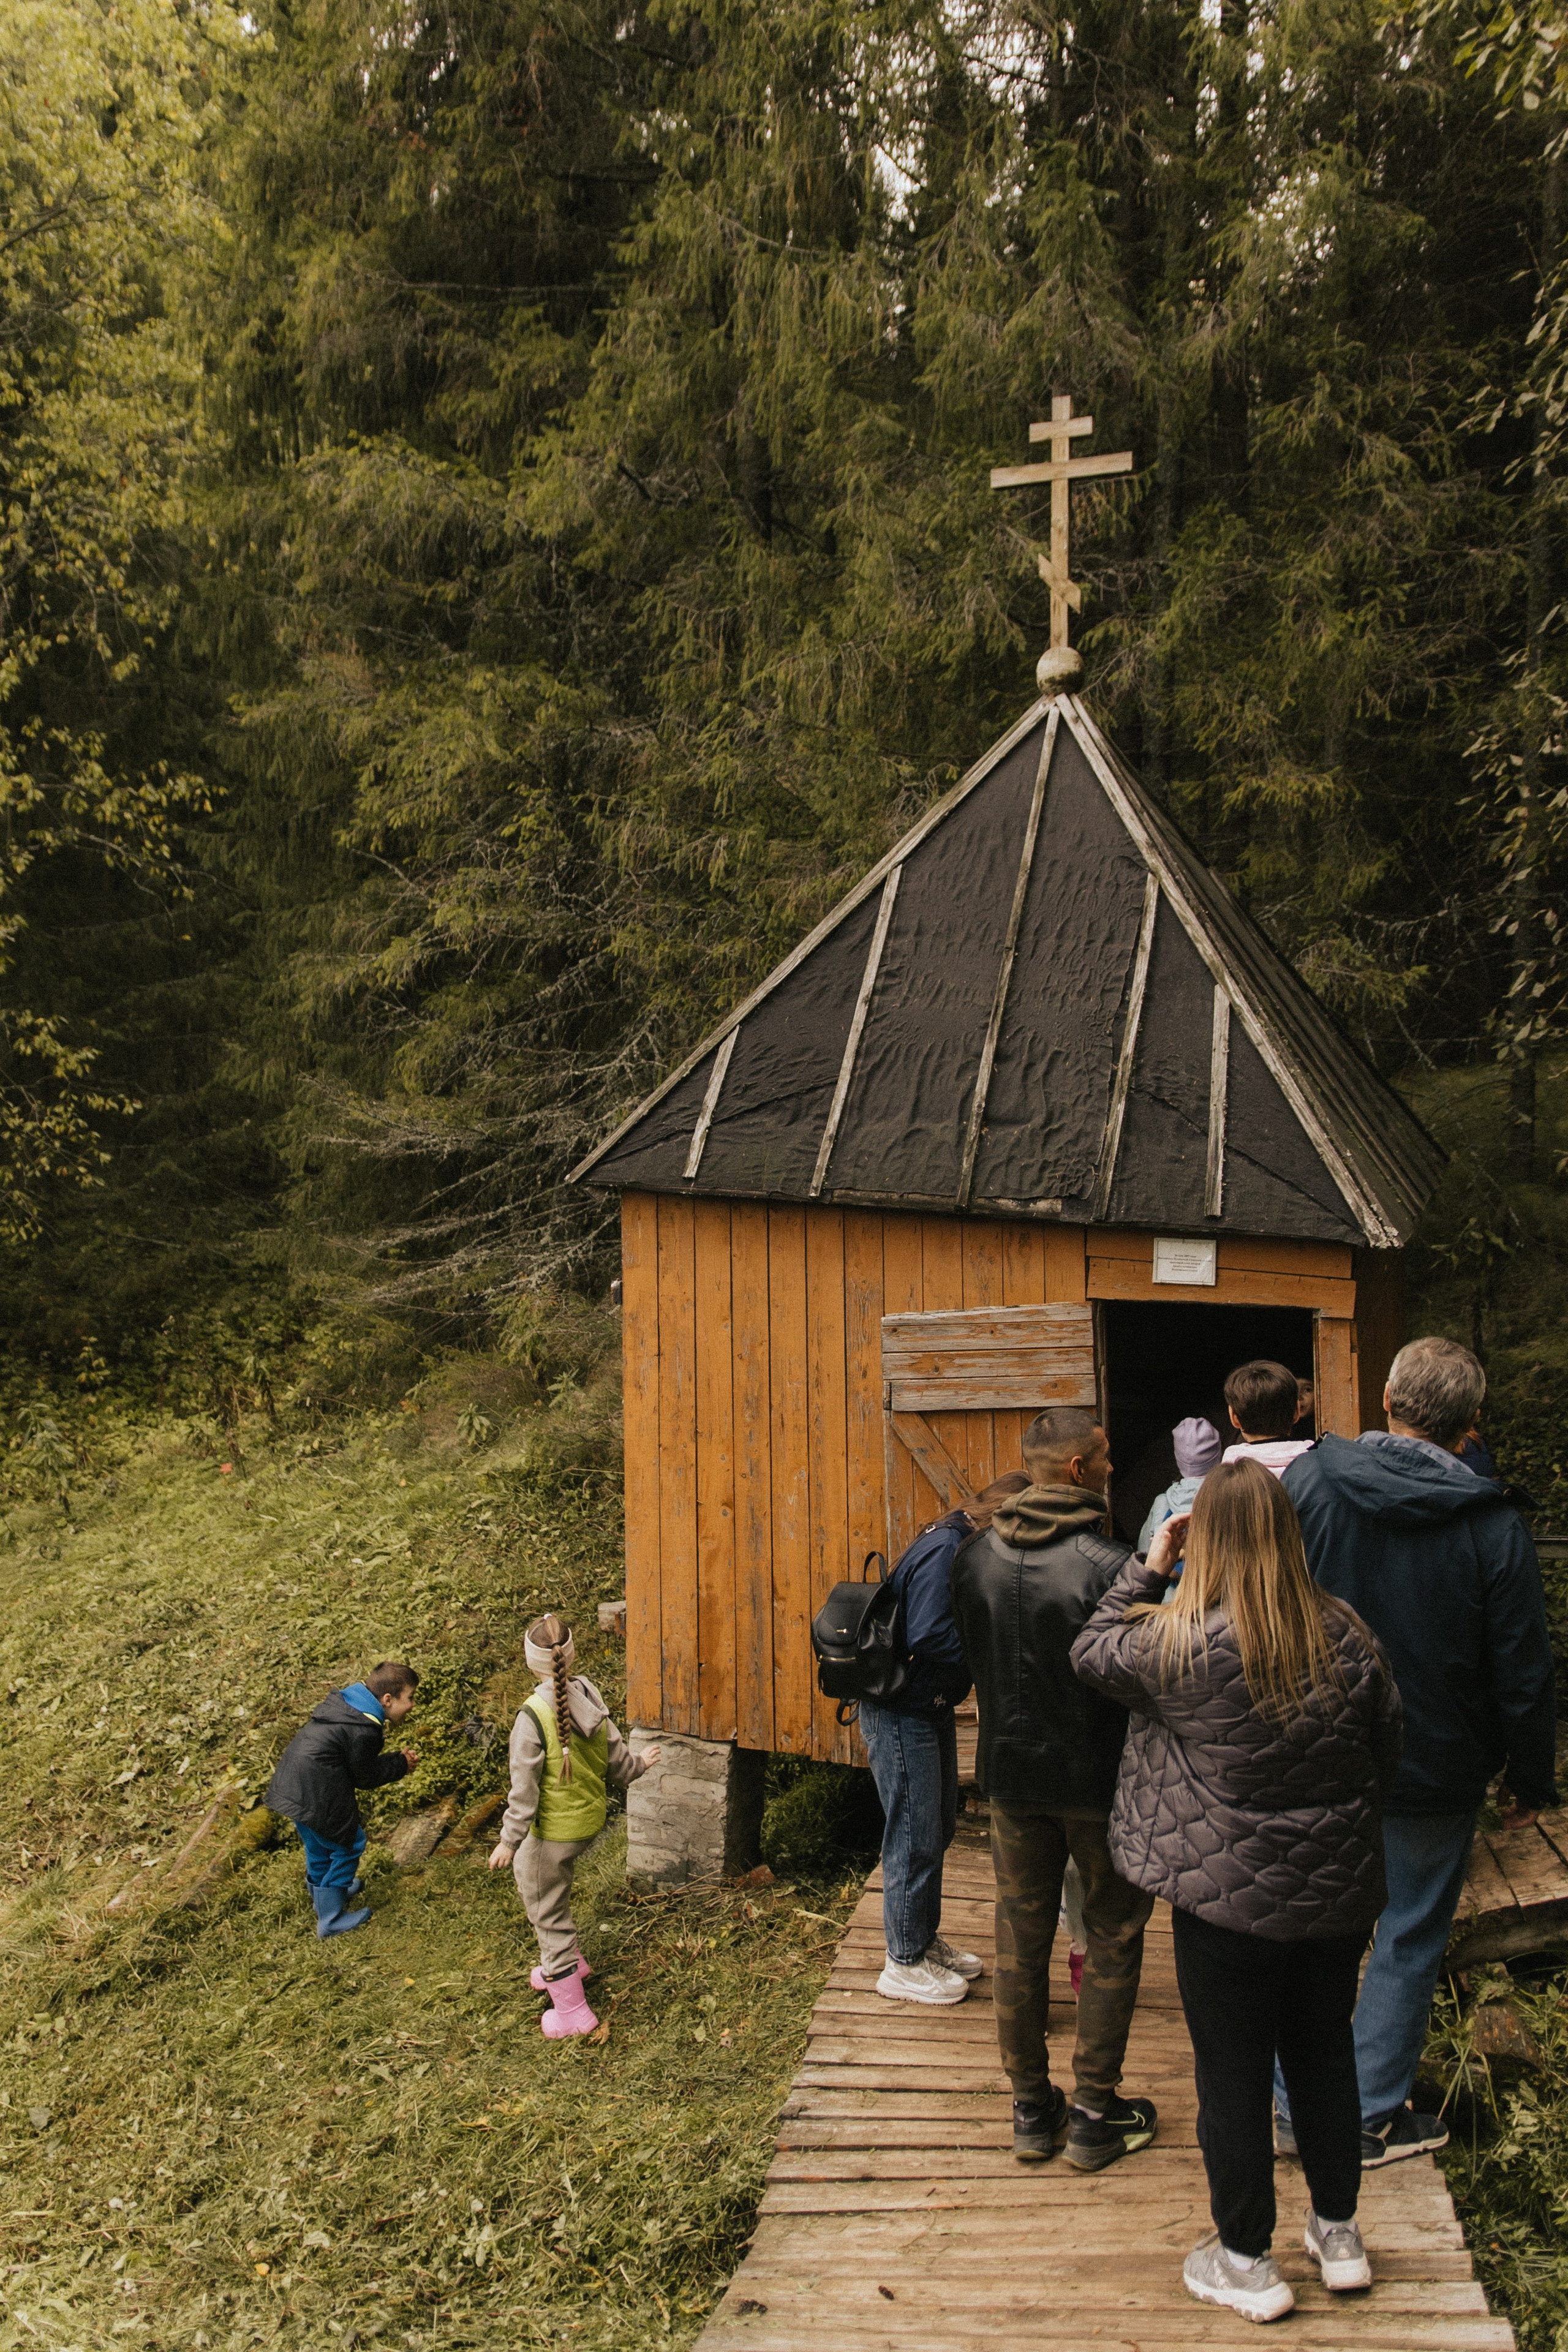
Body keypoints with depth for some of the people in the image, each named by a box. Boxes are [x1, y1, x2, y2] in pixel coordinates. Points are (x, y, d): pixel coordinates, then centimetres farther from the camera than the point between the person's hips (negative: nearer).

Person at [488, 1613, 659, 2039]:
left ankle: (572, 2010, 21)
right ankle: (569, 1961, 43)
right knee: (527, 1870, 28)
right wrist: (637, 1766, 28)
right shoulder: (588, 1697, -6)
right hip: (592, 1815, 8)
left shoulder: (533, 1717, -25)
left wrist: (509, 1840, -10)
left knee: (546, 1910, 9)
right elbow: (614, 1753, 6)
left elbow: (524, 1788, -20)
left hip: (557, 1828, -7)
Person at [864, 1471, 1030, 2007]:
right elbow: (927, 1635, -29)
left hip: (928, 1710, 10)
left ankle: (925, 1940, 35)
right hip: (903, 1714, -10)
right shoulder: (946, 1550, -23)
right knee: (915, 1837, 1)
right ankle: (905, 1963, 15)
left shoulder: (958, 1545, 7)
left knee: (938, 1827, 20)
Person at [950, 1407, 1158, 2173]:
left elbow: (968, 1656, 6)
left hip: (1010, 1772, 5)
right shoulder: (1107, 1564, -22)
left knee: (1020, 1943, 15)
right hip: (1097, 1779, -4)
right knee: (1111, 1943, 13)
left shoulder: (974, 1557, -5)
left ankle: (1030, 2110, 27)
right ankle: (1095, 2116, 21)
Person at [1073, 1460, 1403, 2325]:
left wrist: (1148, 1566, 3)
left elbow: (1094, 1651, -1)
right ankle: (1338, 2234, 37)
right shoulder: (1347, 1636, -6)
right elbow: (1388, 1754, 6)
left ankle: (1246, 2262, 23)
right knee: (1324, 2051, 21)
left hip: (1227, 1895, -5)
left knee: (1232, 2072, 9)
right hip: (1338, 1890, 5)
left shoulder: (1180, 1642, -20)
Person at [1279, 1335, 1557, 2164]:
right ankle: (1374, 2118, 27)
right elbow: (1524, 1676, -9)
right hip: (1434, 1775, -2)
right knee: (1409, 1942, 15)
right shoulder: (1493, 1527, -16)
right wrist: (1532, 1782, 6)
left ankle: (1298, 2109, 27)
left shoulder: (1306, 1481, -12)